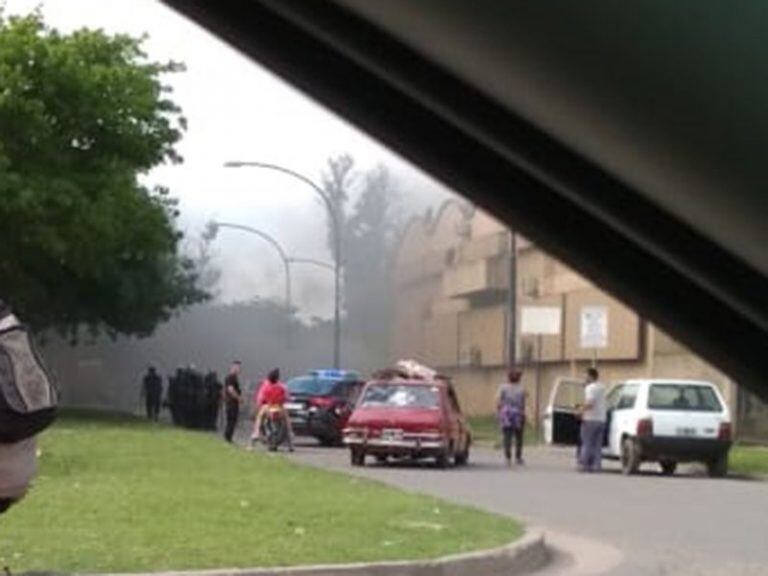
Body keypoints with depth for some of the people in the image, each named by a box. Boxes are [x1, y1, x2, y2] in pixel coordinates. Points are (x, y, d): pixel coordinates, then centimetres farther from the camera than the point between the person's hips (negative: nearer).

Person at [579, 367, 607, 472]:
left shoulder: (590, 387, -12)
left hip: (590, 419, -7)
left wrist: (582, 410, -10)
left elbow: (589, 403, -24)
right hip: (601, 419, 7)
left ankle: (584, 464, -4)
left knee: (587, 443, -3)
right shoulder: (602, 387, 13)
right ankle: (596, 465, 6)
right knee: (597, 445, 9)